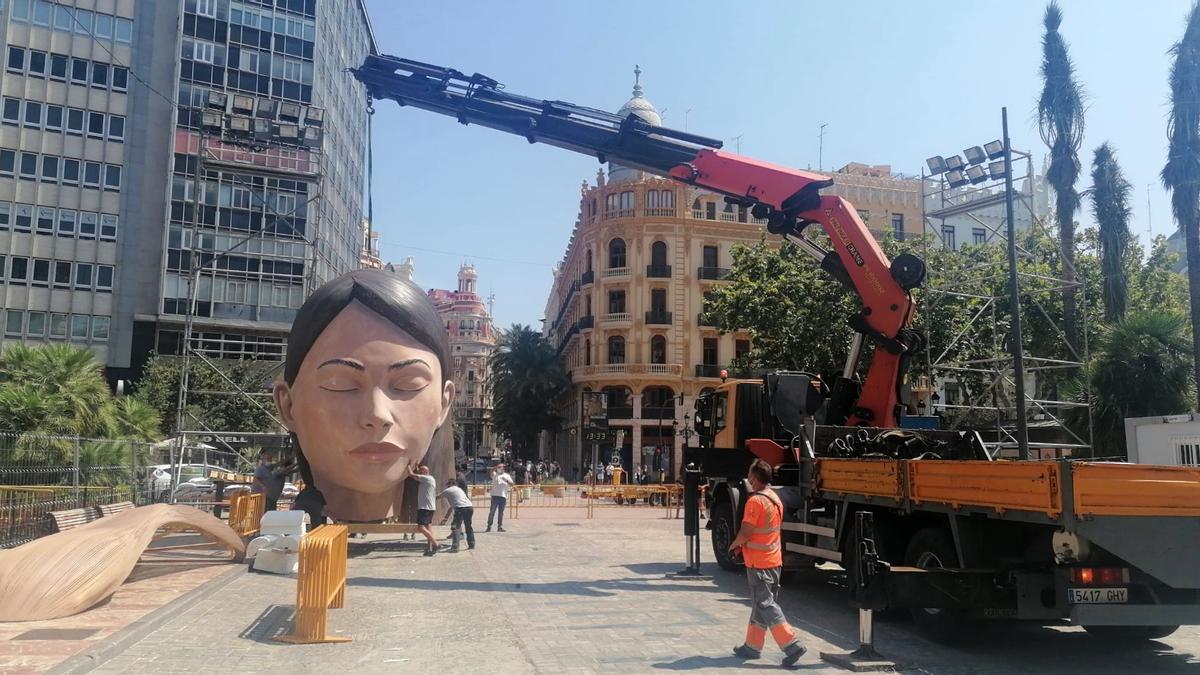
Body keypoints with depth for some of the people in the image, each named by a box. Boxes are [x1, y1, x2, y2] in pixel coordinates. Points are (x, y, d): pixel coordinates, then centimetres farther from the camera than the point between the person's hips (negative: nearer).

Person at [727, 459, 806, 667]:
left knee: (765, 605, -4)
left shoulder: (755, 501, -20)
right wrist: (742, 544, 13)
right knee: (761, 604, 15)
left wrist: (733, 545, 1)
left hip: (758, 563, -9)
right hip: (774, 560, 9)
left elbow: (745, 533, -19)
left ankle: (791, 644, -9)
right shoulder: (775, 498, 9)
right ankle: (753, 646, 24)